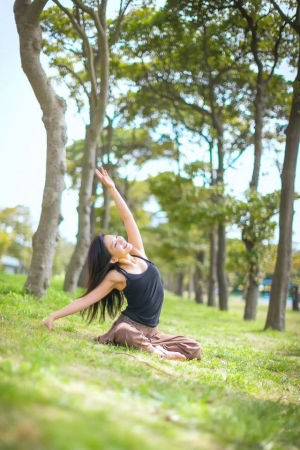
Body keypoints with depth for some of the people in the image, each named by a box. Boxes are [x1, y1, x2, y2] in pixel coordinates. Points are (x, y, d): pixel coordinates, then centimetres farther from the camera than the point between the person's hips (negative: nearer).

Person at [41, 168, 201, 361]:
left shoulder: (138, 253, 4)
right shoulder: (116, 276, -9)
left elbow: (127, 217, 2)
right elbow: (85, 300, -9)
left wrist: (112, 188, -2)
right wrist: (54, 316, -16)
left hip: (150, 331, 6)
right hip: (129, 327, -5)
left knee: (194, 350, -9)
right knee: (124, 332, -43)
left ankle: (152, 348, -9)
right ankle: (157, 352, -23)